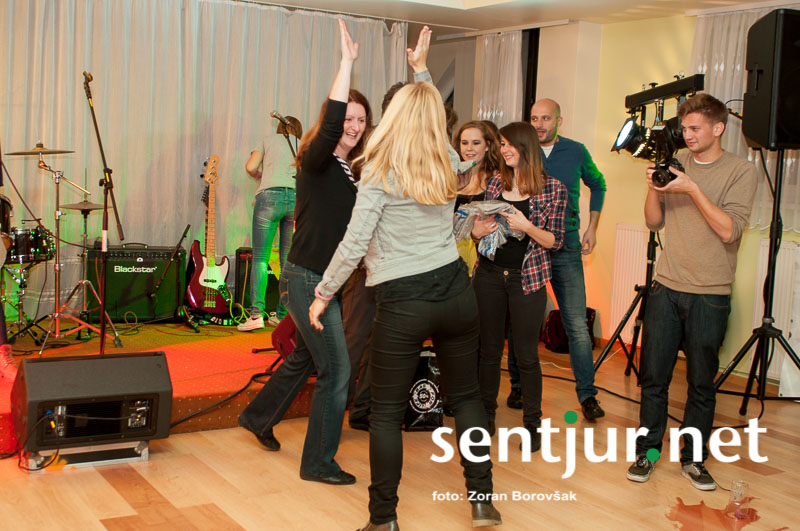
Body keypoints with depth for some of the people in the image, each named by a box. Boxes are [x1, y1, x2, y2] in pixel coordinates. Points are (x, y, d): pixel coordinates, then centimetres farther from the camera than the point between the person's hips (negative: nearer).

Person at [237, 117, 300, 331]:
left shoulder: (269, 139, 17)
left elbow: (250, 167, 8)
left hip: (270, 195, -2)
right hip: (298, 198, 2)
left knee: (260, 257, -2)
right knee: (288, 260, 9)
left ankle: (256, 313, -13)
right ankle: (282, 315, 9)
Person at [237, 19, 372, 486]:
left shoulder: (351, 170, 10)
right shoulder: (316, 160, -15)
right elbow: (330, 122, -33)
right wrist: (348, 61, -32)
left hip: (327, 280, 9)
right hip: (306, 279, -9)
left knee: (307, 358, 24)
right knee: (337, 370, -5)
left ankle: (259, 417, 47)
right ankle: (319, 462, 9)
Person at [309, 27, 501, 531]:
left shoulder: (381, 173, -8)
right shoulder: (448, 164, 6)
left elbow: (355, 243, -12)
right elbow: (435, 122, 28)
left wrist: (324, 293, -2)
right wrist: (423, 69, 39)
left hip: (403, 304, -5)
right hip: (456, 291, 5)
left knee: (387, 411, 6)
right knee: (467, 395, 18)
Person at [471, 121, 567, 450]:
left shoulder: (553, 189, -4)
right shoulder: (495, 183, 7)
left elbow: (555, 241, -5)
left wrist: (527, 227, -20)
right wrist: (477, 232, -7)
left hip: (526, 280, -3)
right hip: (490, 275, 4)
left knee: (527, 356, 2)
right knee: (489, 351, 11)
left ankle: (532, 424, 16)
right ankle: (486, 417, 24)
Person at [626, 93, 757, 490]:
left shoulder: (741, 171, -3)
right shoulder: (676, 164, 9)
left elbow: (729, 230, -14)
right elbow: (655, 222, 8)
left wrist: (692, 189, -20)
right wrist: (653, 188, -9)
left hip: (709, 295, -3)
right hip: (666, 289, 3)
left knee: (702, 382, 6)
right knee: (653, 375, 5)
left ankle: (693, 458, 21)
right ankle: (648, 450, 20)